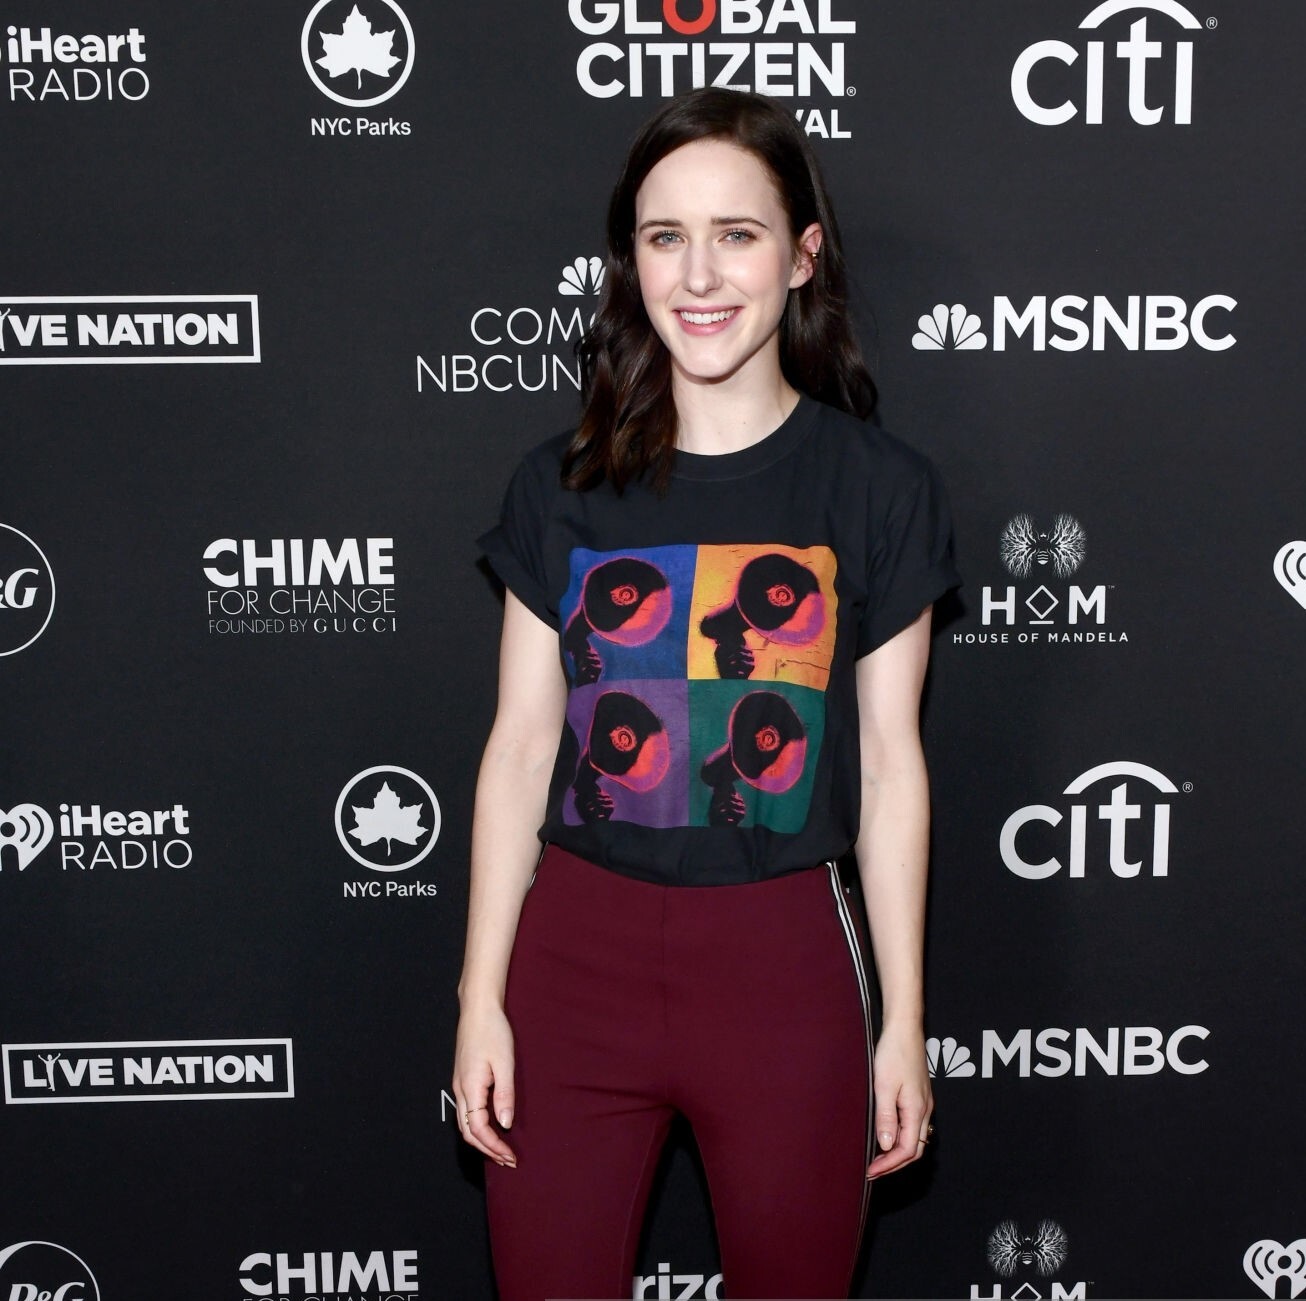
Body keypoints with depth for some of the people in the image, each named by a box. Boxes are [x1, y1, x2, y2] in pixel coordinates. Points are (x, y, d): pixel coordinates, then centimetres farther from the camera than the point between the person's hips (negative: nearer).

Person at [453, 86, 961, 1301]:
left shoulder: (878, 486, -2)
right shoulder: (563, 484, 1)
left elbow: (889, 762, 0)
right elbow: (520, 746, 3)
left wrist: (905, 1021, 2)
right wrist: (481, 997, 1)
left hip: (783, 960, -1)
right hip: (573, 954, 1)